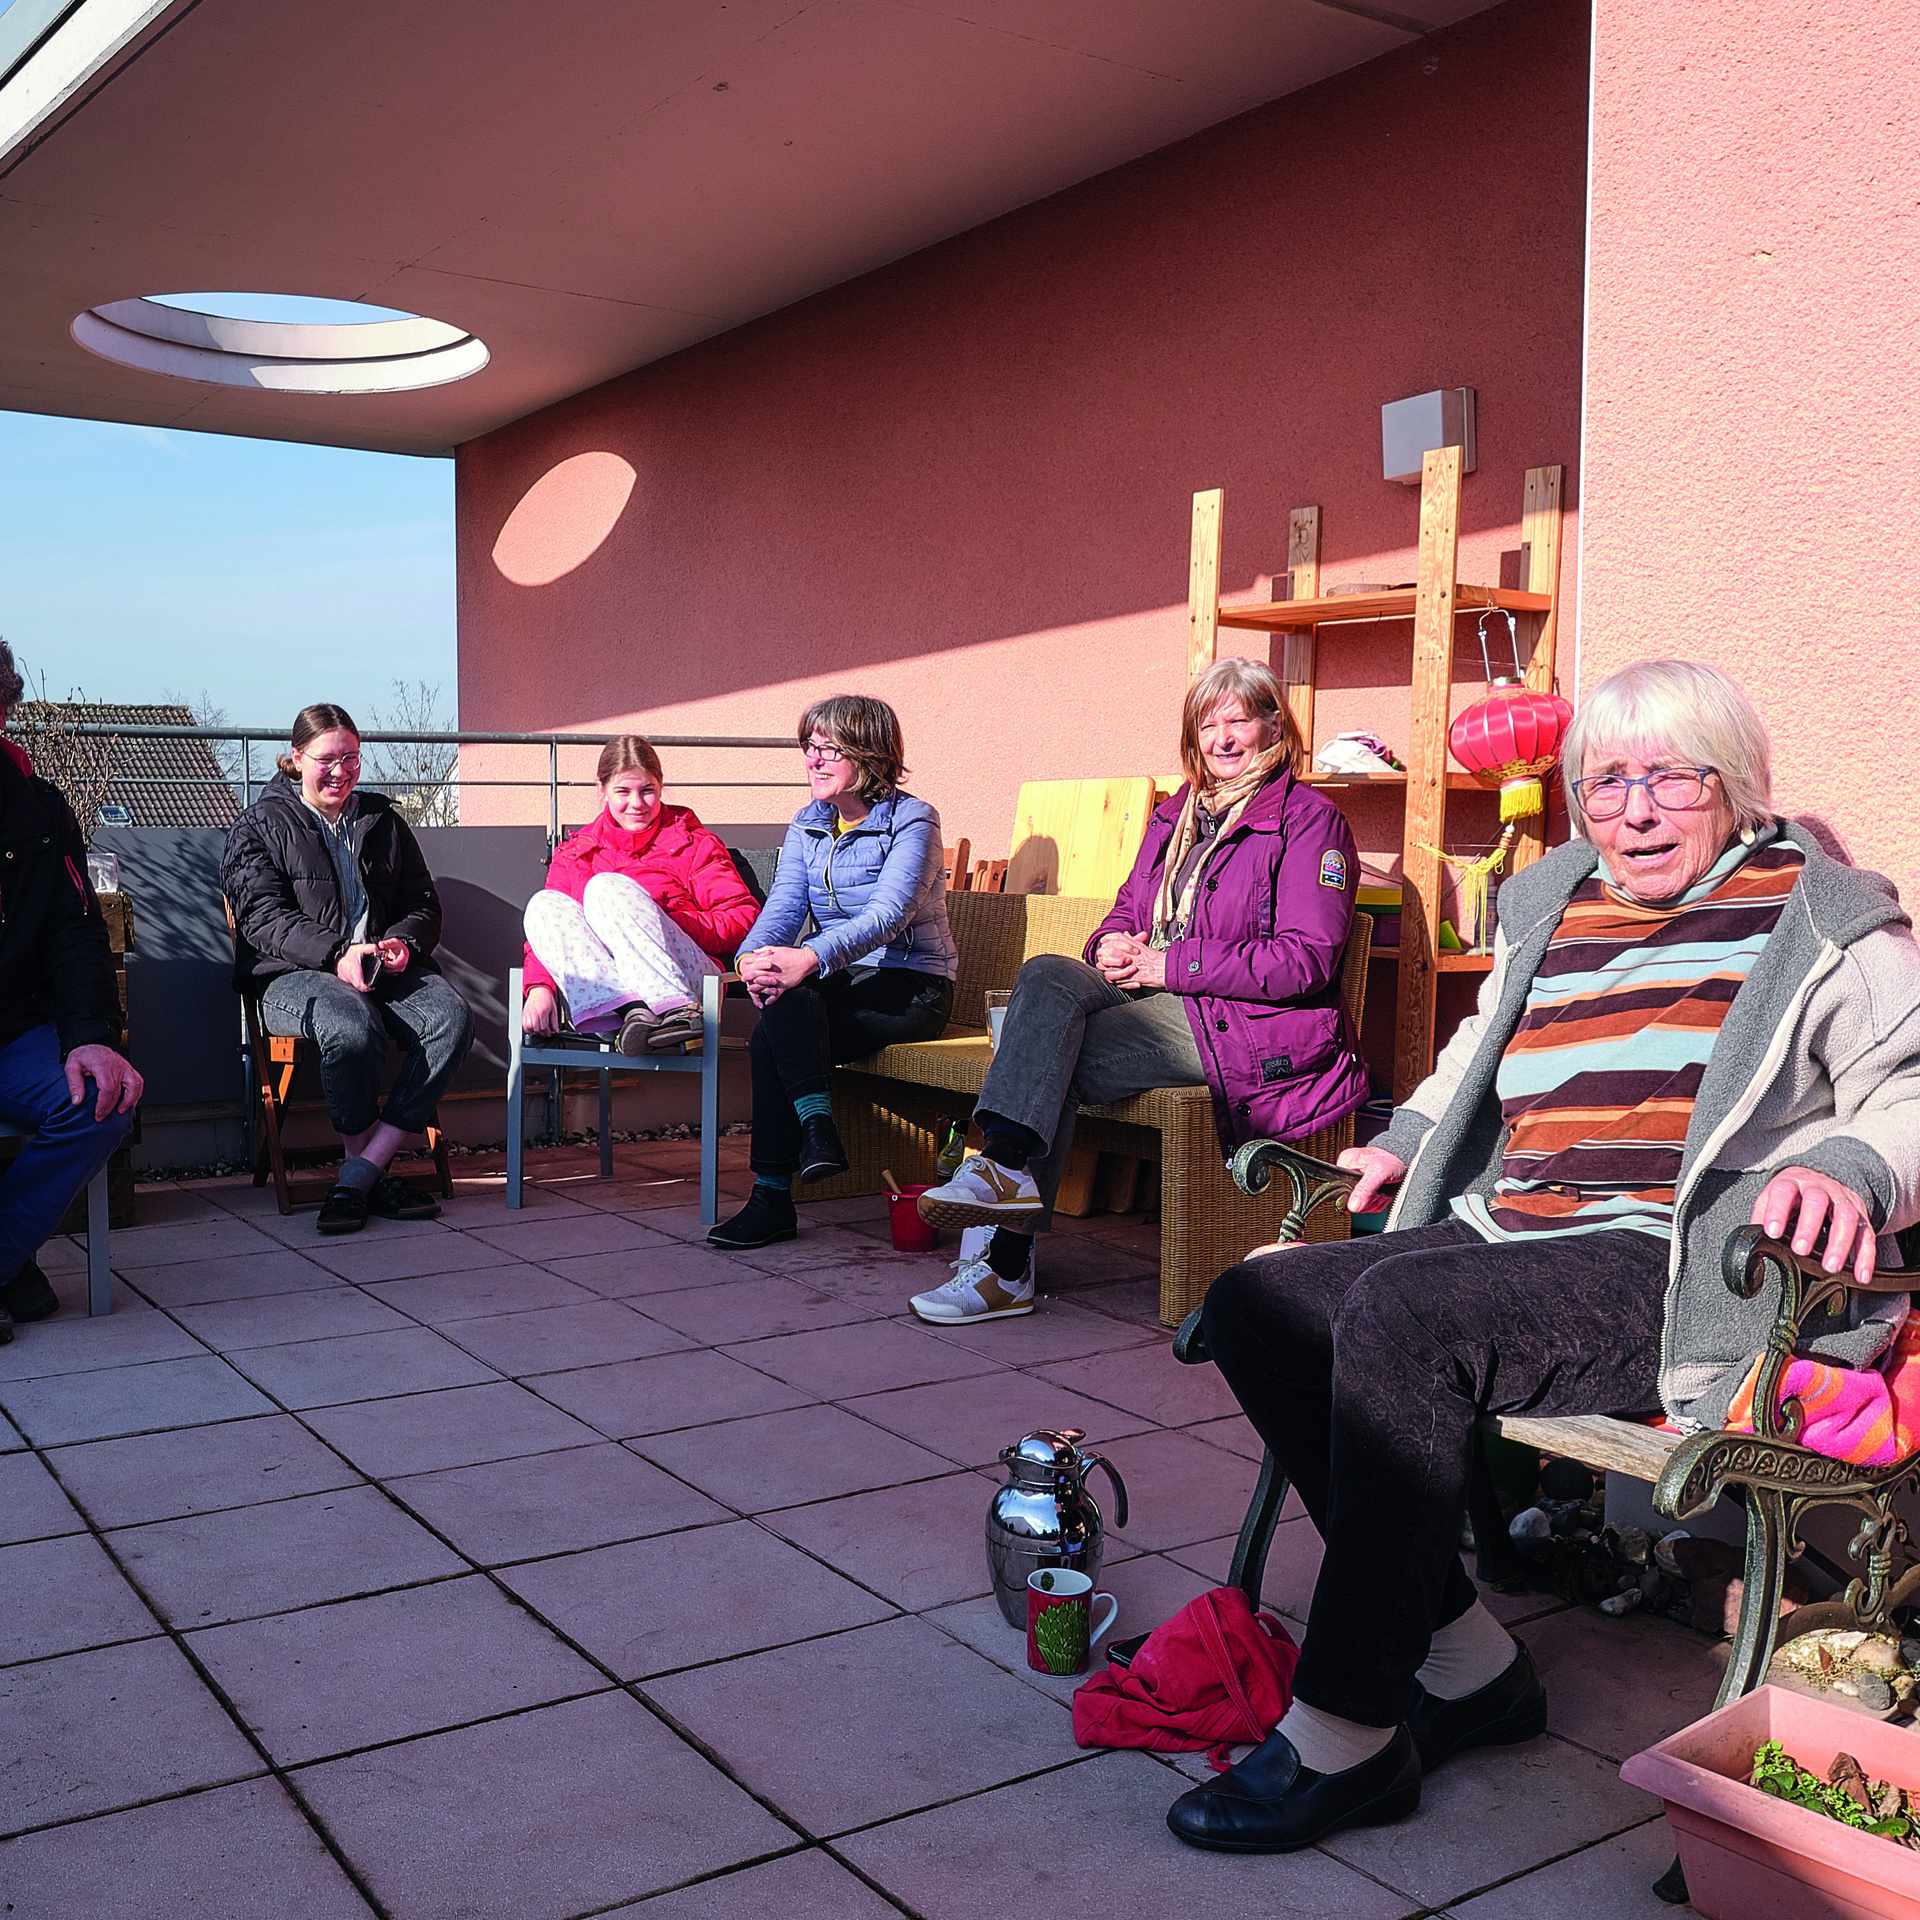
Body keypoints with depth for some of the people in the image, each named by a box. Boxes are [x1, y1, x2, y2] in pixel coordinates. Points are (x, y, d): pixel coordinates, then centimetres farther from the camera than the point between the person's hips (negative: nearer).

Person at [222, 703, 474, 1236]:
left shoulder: (384, 820, 21)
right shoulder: (260, 825, 8)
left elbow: (423, 902, 19)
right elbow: (264, 917, -4)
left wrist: (403, 942, -7)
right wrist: (336, 954, -21)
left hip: (388, 970, 4)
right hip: (295, 974, -4)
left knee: (452, 1018, -29)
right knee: (354, 1027, -39)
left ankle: (358, 1174, -28)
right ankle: (376, 1175, -18)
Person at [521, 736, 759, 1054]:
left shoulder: (692, 843, 15)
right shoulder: (575, 852, 23)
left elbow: (744, 917, 3)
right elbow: (548, 928, 11)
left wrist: (666, 924, -11)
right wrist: (540, 987, -9)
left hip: (686, 981, -3)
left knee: (607, 887, -22)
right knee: (544, 904, -18)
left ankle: (678, 1011, -44)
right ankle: (631, 1012, -42)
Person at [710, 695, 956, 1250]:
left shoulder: (912, 821, -8)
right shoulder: (806, 826, 12)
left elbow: (888, 915, -22)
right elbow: (783, 907, 0)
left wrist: (810, 959, -39)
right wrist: (753, 957, -24)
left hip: (910, 987, -5)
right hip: (841, 981, 5)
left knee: (776, 1031, -28)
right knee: (779, 989, -30)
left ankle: (773, 1198, -24)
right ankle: (816, 1126, -29)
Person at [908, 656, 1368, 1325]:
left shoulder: (1310, 820, -3)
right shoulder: (1175, 815, 20)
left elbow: (1305, 961, -13)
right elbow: (1129, 908, 24)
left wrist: (1170, 965, -15)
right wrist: (1112, 943, -4)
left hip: (1250, 1025, -7)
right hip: (1163, 1000, 7)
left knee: (1057, 1061, -24)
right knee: (1046, 975, -23)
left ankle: (1009, 1265, -22)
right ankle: (1006, 1165, -32)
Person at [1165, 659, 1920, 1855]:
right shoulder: (1550, 905, 22)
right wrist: (1407, 1140, 23)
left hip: (1678, 1271, -7)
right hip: (1504, 1237, 8)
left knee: (1398, 1314, -32)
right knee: (1256, 1306, -10)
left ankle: (1346, 1736, -20)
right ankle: (1466, 1660, -3)